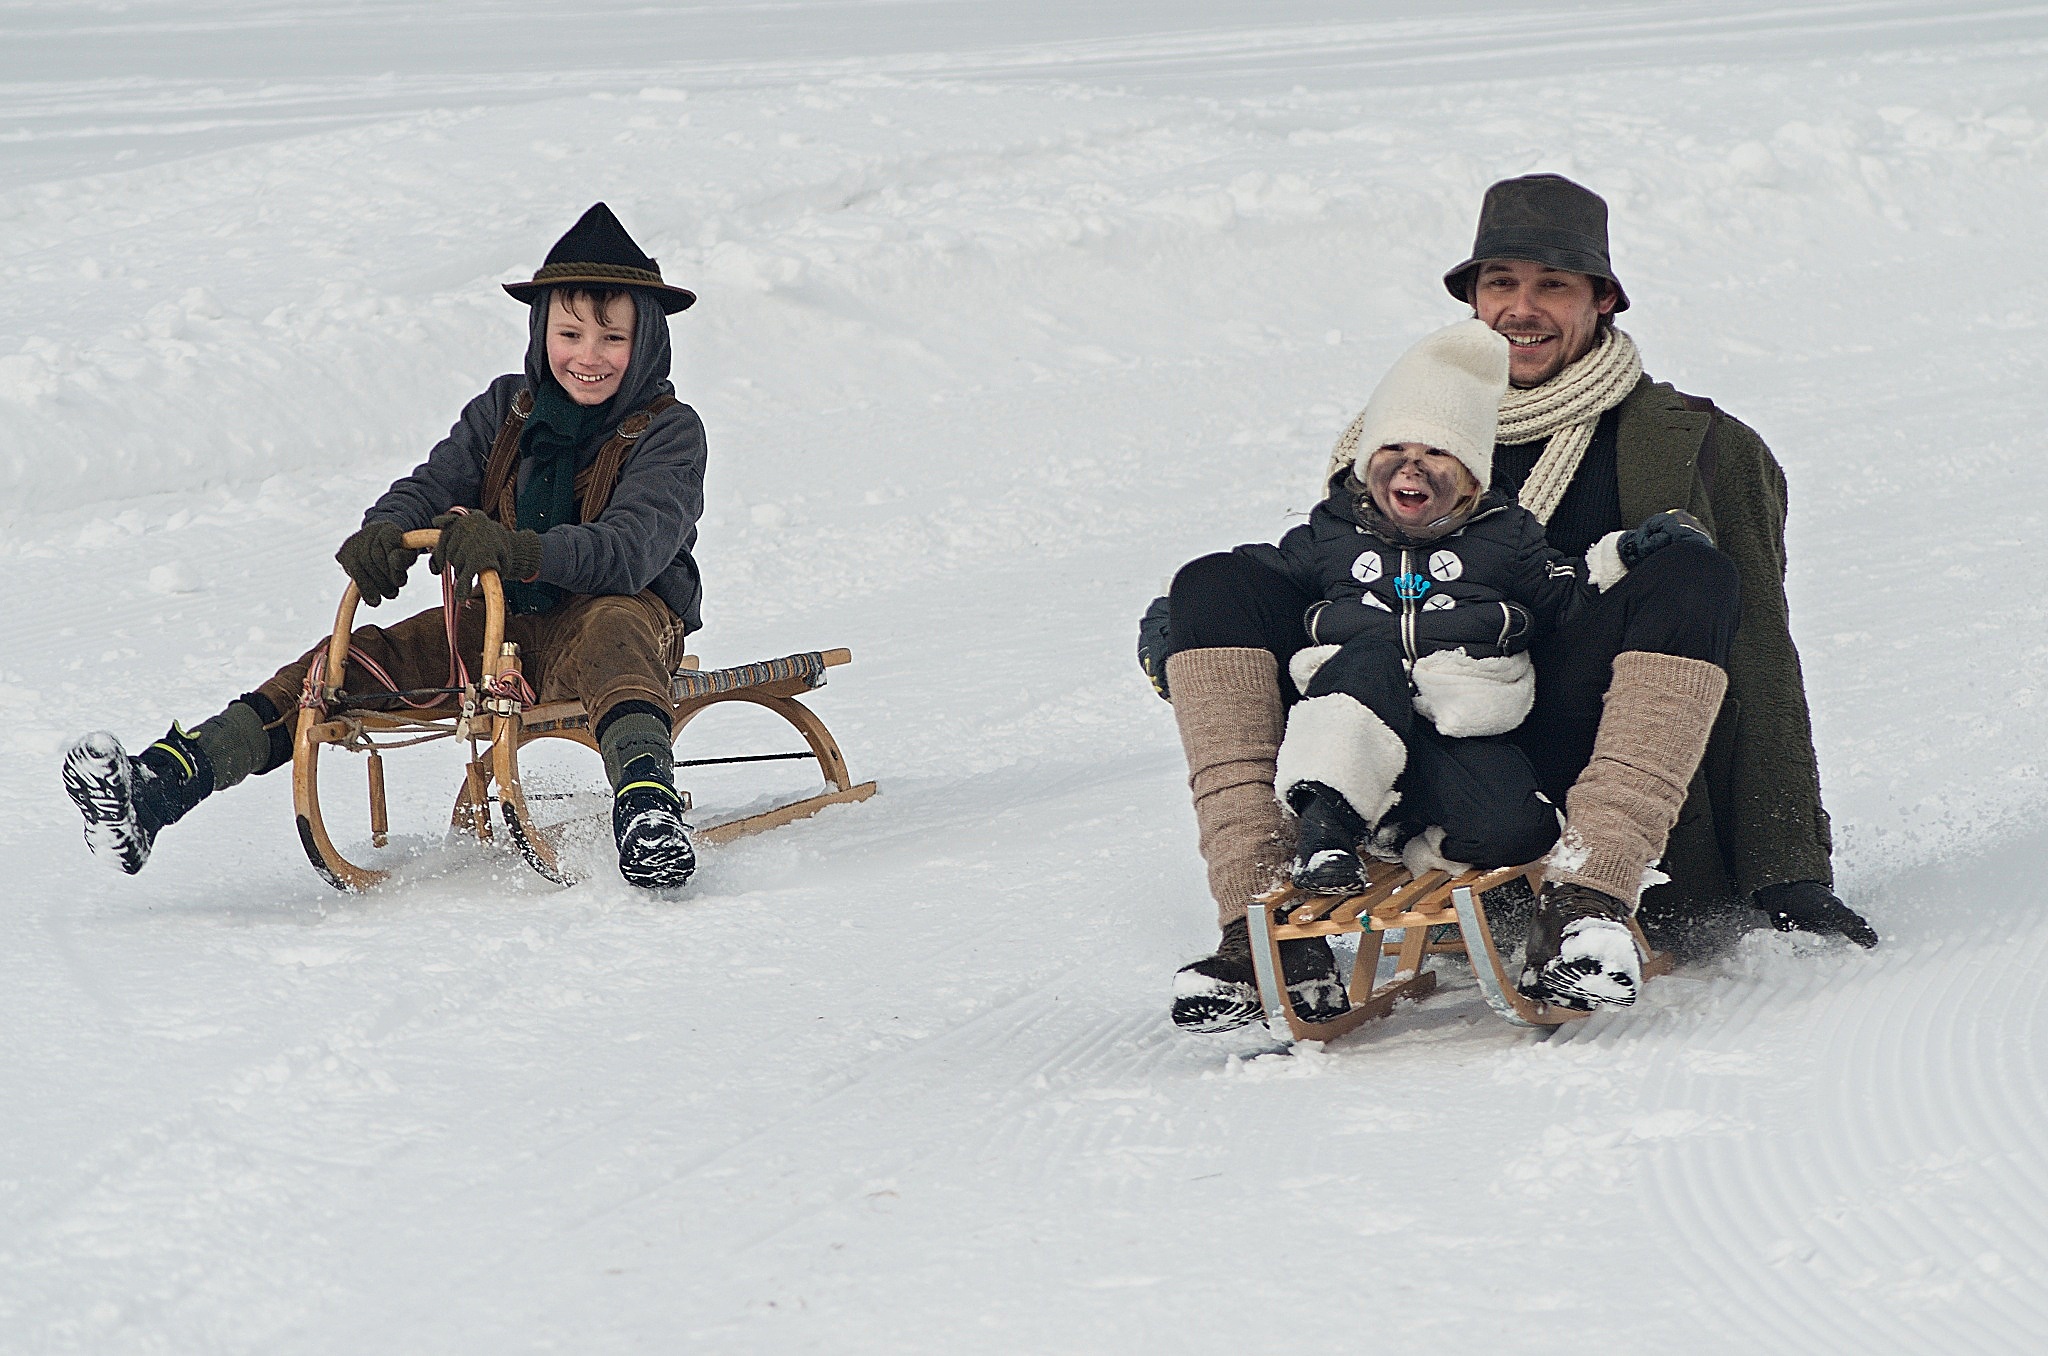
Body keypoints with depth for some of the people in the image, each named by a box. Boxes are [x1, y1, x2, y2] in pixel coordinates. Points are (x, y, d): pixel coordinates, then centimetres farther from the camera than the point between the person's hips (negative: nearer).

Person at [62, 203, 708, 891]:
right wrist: (383, 535, -24)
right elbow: (432, 485, 1)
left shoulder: (668, 432, -7)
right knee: (363, 659, -14)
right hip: (499, 622, 5)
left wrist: (516, 550, -40)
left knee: (613, 631, -40)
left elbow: (634, 550, -23)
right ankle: (160, 784, -27)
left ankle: (646, 802, -66)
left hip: (624, 609, -5)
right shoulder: (505, 411, 10)